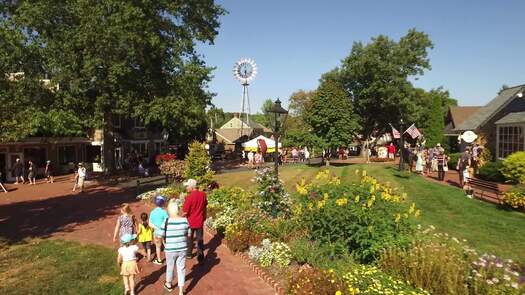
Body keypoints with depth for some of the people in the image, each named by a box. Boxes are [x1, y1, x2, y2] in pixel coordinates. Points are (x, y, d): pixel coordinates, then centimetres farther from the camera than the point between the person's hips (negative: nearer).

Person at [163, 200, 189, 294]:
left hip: (170, 249, -1)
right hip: (182, 249, 1)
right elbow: (188, 234, -1)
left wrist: (166, 245, 9)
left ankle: (169, 285, 45)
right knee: (181, 269, 13)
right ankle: (181, 291, 20)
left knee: (170, 267, 21)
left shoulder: (166, 221, -17)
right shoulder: (185, 220, -11)